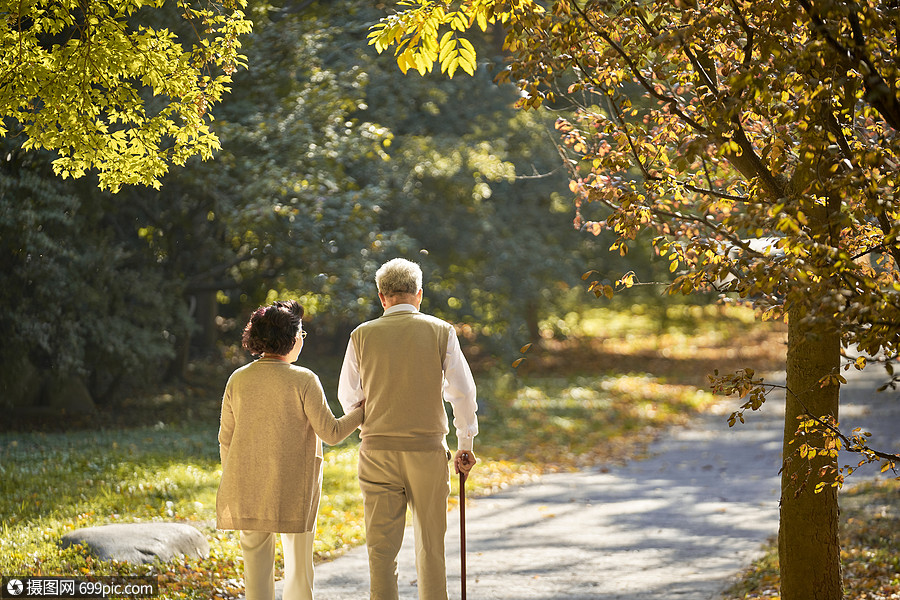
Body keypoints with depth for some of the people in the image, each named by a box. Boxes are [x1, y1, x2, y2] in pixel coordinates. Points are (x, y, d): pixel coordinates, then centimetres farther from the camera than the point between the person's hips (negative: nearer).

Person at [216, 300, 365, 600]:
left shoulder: (237, 380, 1)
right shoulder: (303, 380, -11)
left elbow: (226, 438, 6)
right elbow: (331, 433, -9)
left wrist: (233, 485, 17)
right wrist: (361, 410, 8)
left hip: (248, 487, 3)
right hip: (294, 486, -3)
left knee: (256, 560, 9)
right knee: (298, 563, 10)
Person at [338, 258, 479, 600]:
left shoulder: (362, 335, 1)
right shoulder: (441, 332, 0)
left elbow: (348, 396, 10)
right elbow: (462, 392, 2)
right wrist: (466, 443, 13)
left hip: (377, 448, 0)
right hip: (428, 448, 0)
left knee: (382, 547, 3)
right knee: (431, 546, 10)